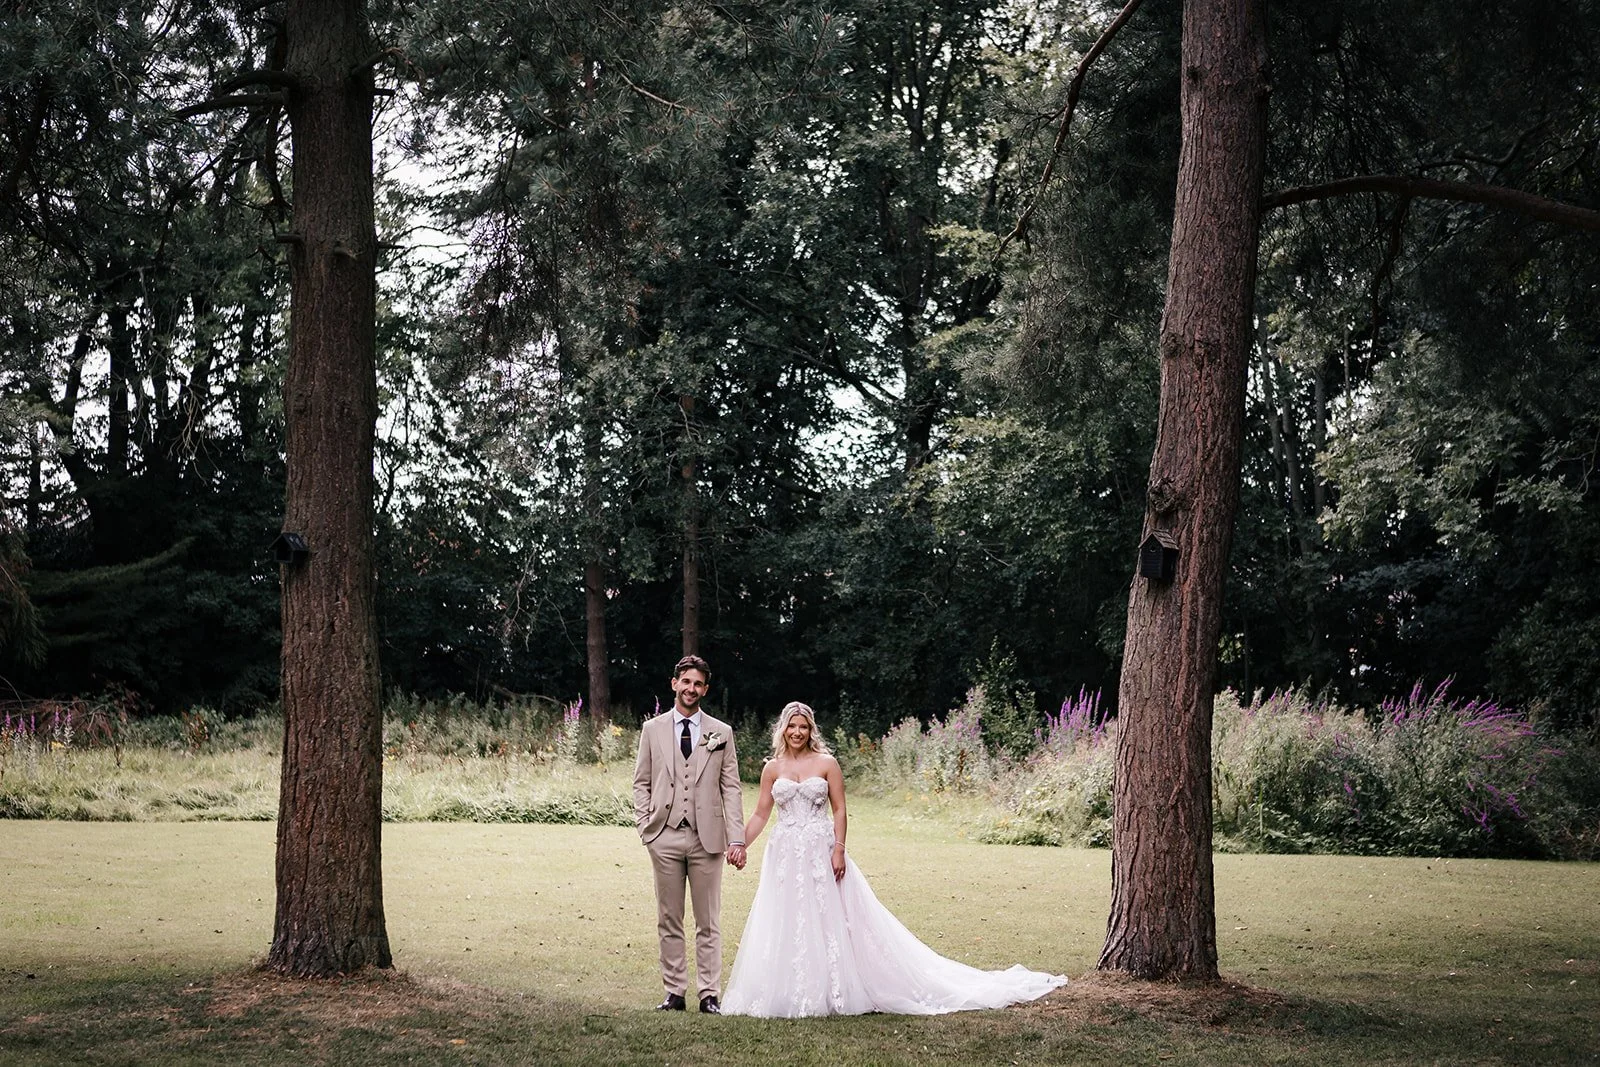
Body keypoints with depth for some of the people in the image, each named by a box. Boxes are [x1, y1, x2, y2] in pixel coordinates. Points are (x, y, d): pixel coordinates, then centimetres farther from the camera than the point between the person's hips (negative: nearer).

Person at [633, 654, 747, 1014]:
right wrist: (645, 827, -2)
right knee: (669, 922, 5)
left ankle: (709, 994, 5)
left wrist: (737, 838, -2)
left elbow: (731, 788, 5)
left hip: (707, 838, -1)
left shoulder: (721, 733, 8)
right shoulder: (653, 729, 9)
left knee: (709, 923, 2)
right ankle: (674, 992, 11)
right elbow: (641, 783, 10)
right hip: (665, 838, 1)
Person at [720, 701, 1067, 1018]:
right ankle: (788, 995, 9)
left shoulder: (826, 764, 0)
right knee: (784, 927, 2)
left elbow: (839, 810, -1)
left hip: (821, 853, -3)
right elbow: (760, 815, 9)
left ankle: (836, 992, 5)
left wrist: (838, 850, -11)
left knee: (832, 922, -1)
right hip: (785, 855, 3)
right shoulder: (773, 768, 7)